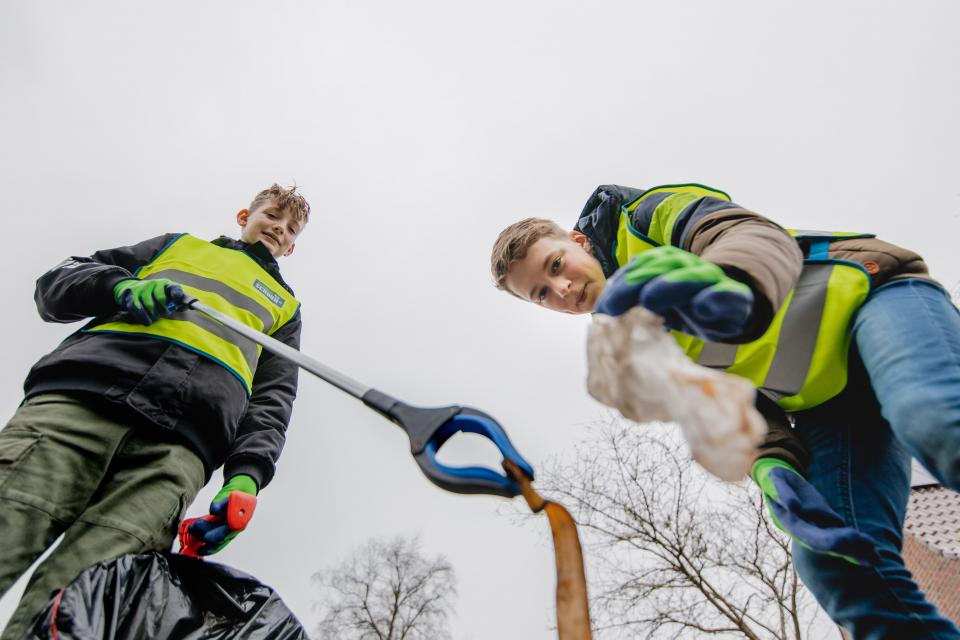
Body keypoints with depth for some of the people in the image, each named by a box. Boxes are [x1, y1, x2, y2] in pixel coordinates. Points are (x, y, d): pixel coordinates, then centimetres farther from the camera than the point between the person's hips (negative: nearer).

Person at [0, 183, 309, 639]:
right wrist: (121, 286, 2)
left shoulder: (285, 306, 31)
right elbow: (55, 284, 26)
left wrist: (247, 475, -4)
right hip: (79, 395, 1)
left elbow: (273, 401, 16)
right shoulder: (178, 244, 33)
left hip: (176, 446, 0)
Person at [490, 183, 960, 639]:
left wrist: (733, 287, -48)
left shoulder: (649, 214, -4)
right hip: (825, 405, 5)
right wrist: (774, 465, -19)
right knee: (833, 560, -15)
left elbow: (762, 237, -23)